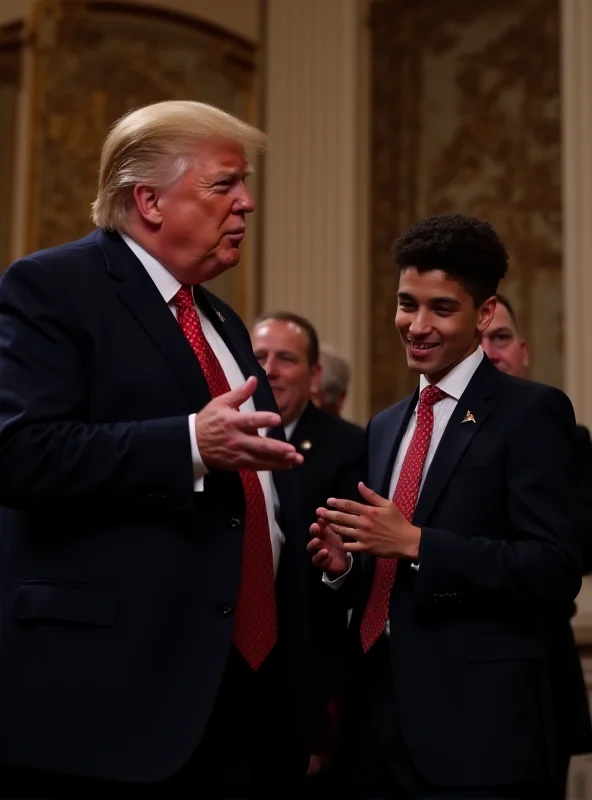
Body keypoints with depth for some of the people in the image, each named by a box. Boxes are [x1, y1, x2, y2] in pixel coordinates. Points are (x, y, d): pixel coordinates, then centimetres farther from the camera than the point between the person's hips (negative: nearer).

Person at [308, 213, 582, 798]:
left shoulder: (532, 413, -5)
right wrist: (343, 565, 0)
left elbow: (555, 570, -15)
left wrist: (415, 542, -20)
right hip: (380, 722, 6)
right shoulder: (385, 426, 16)